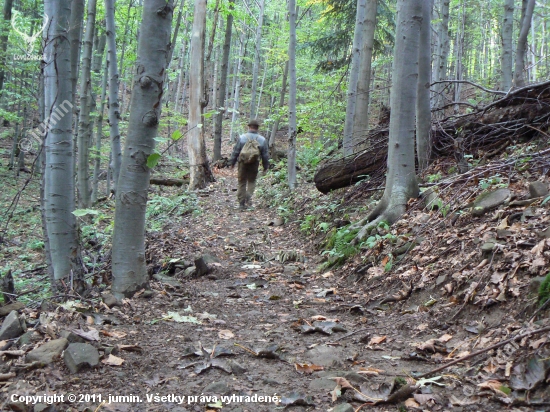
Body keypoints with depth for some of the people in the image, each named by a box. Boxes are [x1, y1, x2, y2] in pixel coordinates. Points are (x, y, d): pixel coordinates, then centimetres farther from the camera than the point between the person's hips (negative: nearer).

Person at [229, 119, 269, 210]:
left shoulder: (242, 137, -3)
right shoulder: (262, 139, 0)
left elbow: (235, 151, -1)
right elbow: (265, 155, 4)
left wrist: (232, 162, 8)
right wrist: (266, 167, 13)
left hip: (243, 163, 0)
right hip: (254, 164, 1)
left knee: (242, 182, 8)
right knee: (252, 181, 15)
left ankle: (241, 203, 11)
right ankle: (249, 196, -8)